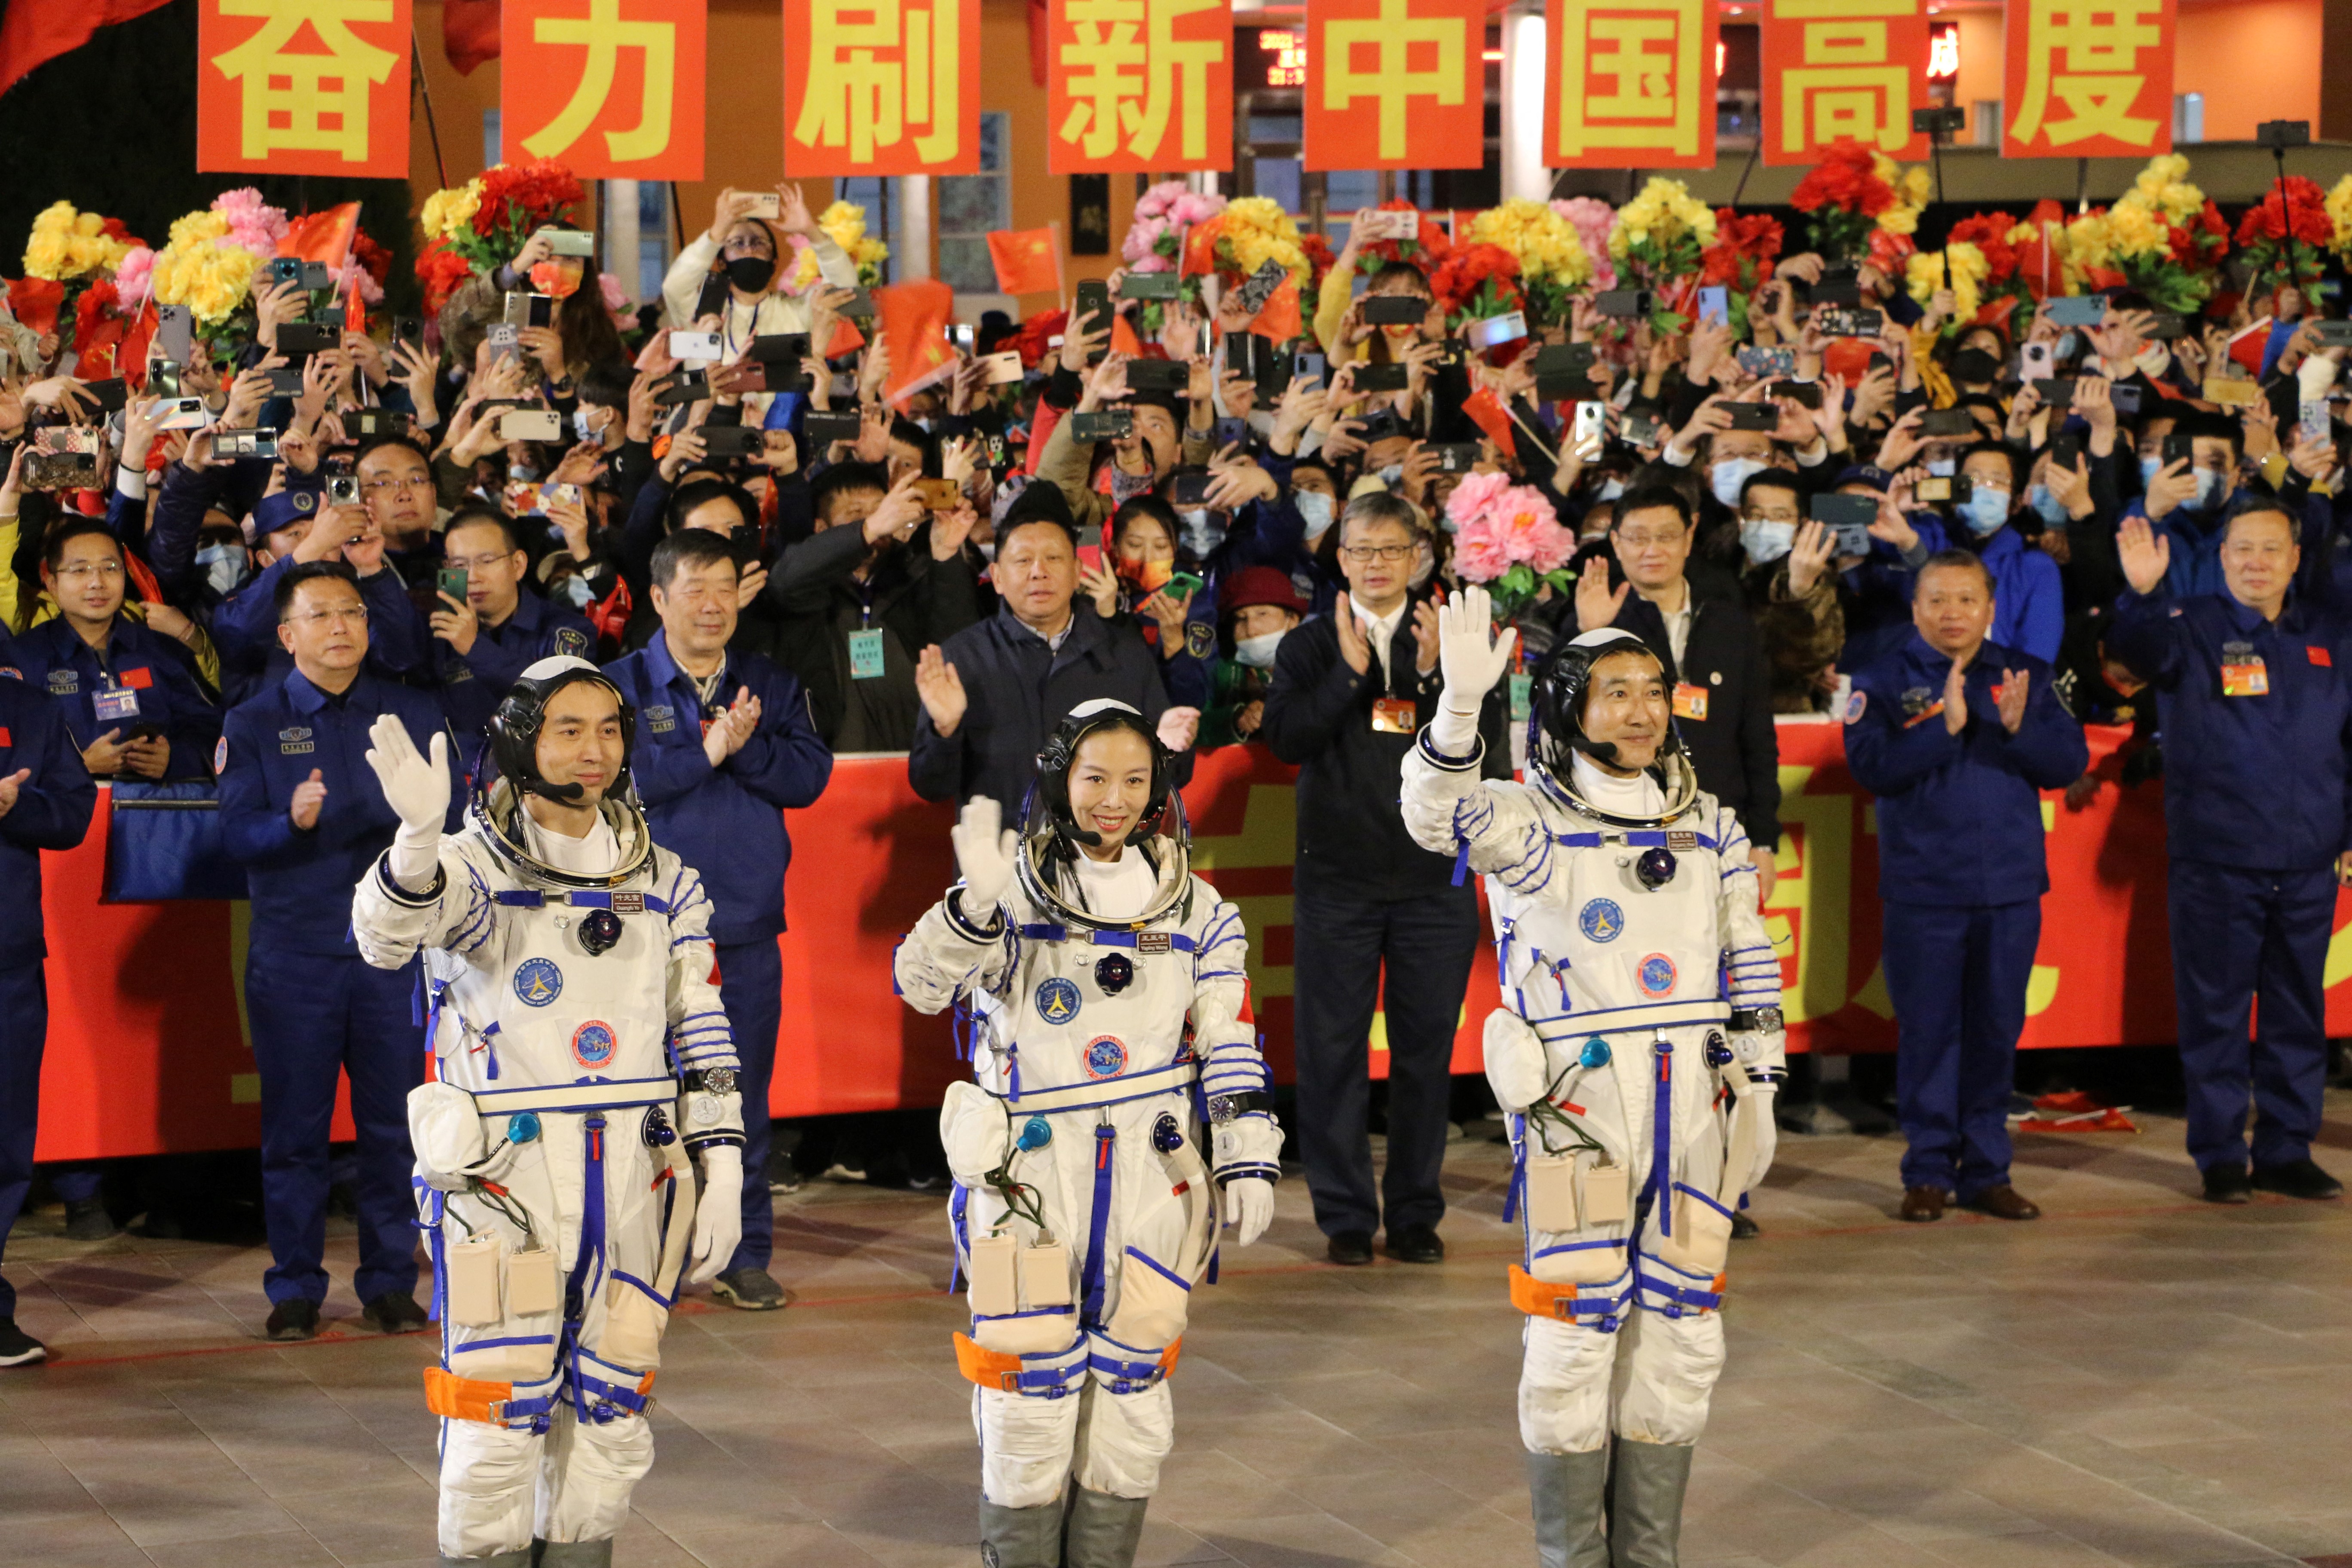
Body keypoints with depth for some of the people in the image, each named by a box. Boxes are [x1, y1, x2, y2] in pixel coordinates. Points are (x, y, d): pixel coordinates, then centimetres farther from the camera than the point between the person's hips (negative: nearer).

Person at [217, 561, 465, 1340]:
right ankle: (295, 1289, 13)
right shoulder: (252, 725, 4)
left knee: (393, 1122, 2)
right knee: (295, 1124, 3)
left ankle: (390, 1283, 13)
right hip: (293, 951, -1)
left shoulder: (413, 713, 9)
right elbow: (236, 833, -5)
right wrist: (291, 821, -25)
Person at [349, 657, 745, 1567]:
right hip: (505, 1182, -4)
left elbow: (702, 1040, 13)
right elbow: (388, 933, -26)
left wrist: (722, 1173, 6)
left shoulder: (662, 884, 10)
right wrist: (420, 835, -46)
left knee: (609, 1414, 11)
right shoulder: (476, 866, -5)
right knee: (500, 1416, -4)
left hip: (634, 1184, 5)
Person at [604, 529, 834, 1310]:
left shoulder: (773, 686, 11)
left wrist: (747, 747, -15)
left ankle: (747, 1253, 14)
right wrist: (708, 751, -16)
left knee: (745, 1093, 5)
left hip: (747, 922, 3)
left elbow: (810, 775, -1)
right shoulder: (620, 686, 2)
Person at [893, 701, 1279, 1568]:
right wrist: (976, 905, -35)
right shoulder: (1014, 889, -4)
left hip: (1150, 1176, 3)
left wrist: (1247, 1160, 2)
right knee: (1031, 1390, -1)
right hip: (1029, 1174, -3)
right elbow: (922, 980, -18)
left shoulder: (1196, 910, 7)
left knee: (1130, 1387, 8)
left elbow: (1230, 1047, 9)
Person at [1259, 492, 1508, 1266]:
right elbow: (1286, 736, -7)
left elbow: (1483, 741, -2)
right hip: (1337, 875, -1)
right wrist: (1350, 671, -14)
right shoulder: (1310, 645, 7)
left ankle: (1415, 1213, 12)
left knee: (1426, 1049, 3)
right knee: (1334, 1048, 0)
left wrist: (1435, 674, -14)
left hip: (1435, 875, 1)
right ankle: (1346, 1215, 8)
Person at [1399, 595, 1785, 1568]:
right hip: (1577, 1111, -5)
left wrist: (1758, 1092, 13)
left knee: (1678, 1339, 9)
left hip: (1689, 1114, 5)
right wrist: (1461, 702, -40)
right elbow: (1440, 815, -25)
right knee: (1577, 1337, -3)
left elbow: (1749, 967, 16)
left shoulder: (1710, 830, 12)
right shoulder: (1531, 822, -4)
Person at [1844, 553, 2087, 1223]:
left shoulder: (2028, 677, 8)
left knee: (1997, 1030, 7)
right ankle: (1929, 1171, 9)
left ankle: (1986, 1171, 16)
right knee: (1927, 1031, 0)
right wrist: (1946, 726, -23)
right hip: (1922, 890, -2)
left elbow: (2070, 763, 2)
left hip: (2011, 888, 2)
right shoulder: (1884, 681, 1)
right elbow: (1870, 766, -12)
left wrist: (2017, 727, -17)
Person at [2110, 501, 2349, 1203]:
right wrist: (2141, 595, -45)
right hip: (2215, 861, -3)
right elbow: (2137, 649, -24)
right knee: (2216, 1012, 2)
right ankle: (2220, 1157, 10)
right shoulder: (2194, 628, -2)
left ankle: (2287, 1151, 19)